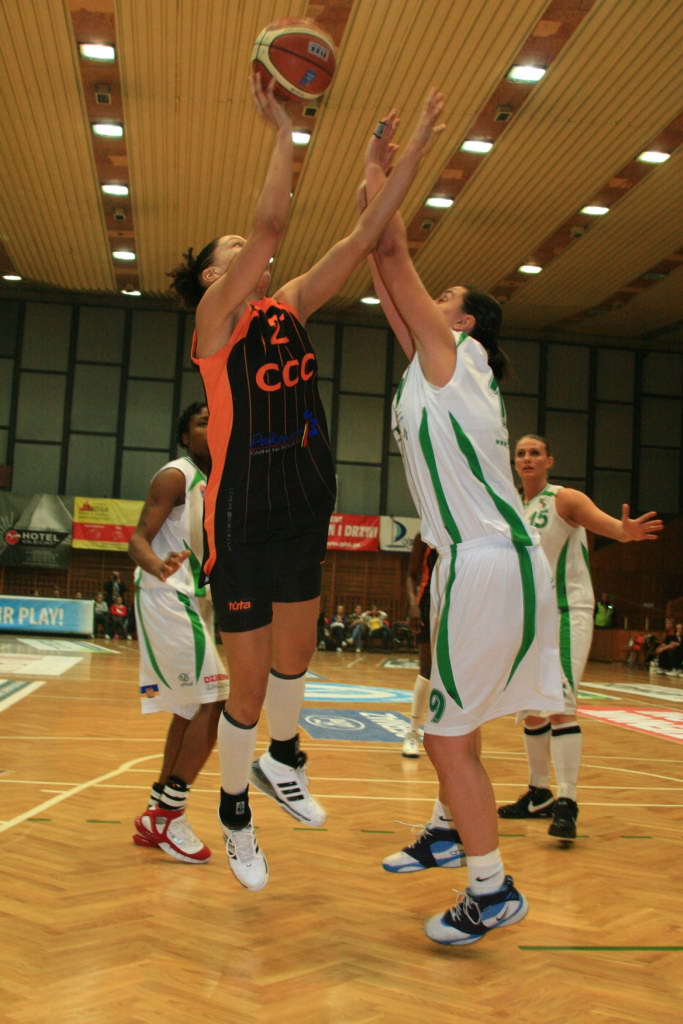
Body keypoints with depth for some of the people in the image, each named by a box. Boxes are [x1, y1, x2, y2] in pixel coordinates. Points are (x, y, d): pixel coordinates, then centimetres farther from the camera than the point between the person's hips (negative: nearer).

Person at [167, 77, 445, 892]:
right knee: (249, 683, 4)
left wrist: (414, 150, 3)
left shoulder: (289, 308, 10)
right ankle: (234, 811, 26)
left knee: (295, 654, 19)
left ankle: (281, 762, 43)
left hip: (305, 508, 6)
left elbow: (364, 236, 6)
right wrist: (284, 132, -17)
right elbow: (272, 224, -21)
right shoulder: (216, 317, -7)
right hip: (243, 515, -6)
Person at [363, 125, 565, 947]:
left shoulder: (453, 353, -6)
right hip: (473, 559, 10)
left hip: (491, 563, -10)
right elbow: (388, 281, 23)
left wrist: (378, 179, 4)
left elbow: (395, 259, -7)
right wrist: (373, 200, 24)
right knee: (452, 717, 23)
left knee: (450, 733, -4)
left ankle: (493, 892, 7)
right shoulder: (435, 364, 17)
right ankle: (451, 831, 41)